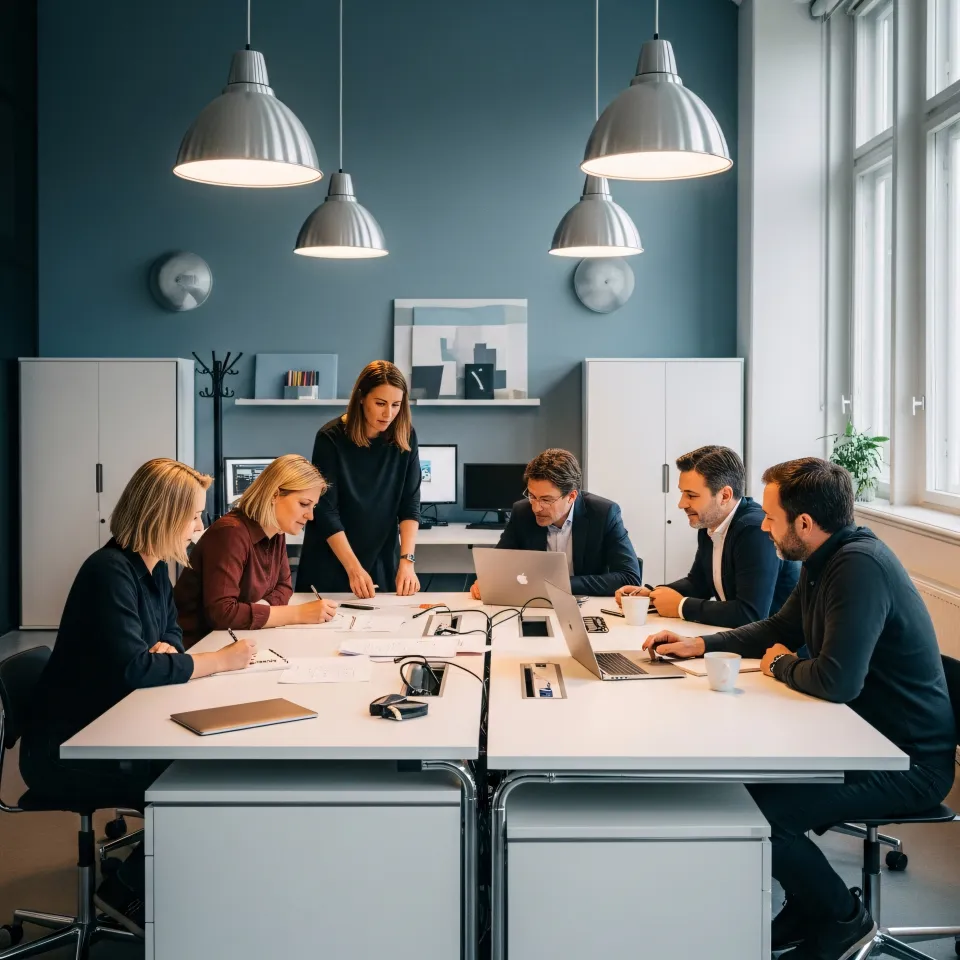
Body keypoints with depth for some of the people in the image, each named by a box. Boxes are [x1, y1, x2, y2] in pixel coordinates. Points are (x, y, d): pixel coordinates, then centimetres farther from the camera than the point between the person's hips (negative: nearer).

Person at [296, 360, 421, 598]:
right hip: (331, 563, -3)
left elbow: (410, 503, -6)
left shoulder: (405, 437, -6)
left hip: (382, 562, 3)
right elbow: (326, 511, -16)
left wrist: (407, 560, -17)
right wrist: (354, 568, -22)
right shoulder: (331, 438, -15)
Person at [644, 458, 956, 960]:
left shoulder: (860, 567, -25)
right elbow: (779, 628, 22)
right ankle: (806, 910, 21)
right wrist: (699, 644, 11)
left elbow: (837, 679, -32)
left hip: (907, 763, -10)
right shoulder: (825, 562, 6)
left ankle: (843, 919, 7)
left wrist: (782, 666, -11)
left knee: (756, 811, -20)